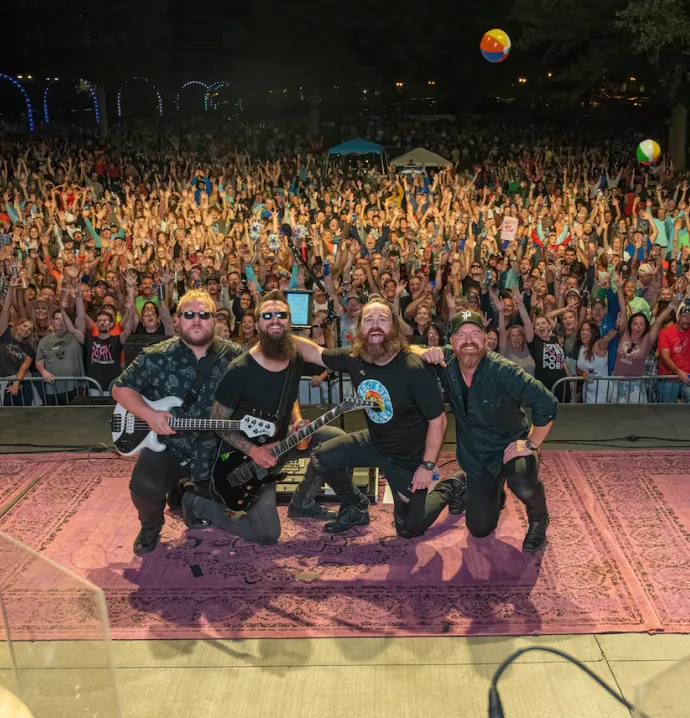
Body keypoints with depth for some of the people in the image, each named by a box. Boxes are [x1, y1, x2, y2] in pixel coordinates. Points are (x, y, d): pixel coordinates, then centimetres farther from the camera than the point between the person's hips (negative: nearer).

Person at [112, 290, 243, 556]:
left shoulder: (234, 356, -3)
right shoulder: (156, 357, -7)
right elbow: (121, 388, -1)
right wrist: (149, 415, -16)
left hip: (214, 447, 3)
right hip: (166, 444, -2)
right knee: (145, 487, -29)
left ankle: (182, 494, 40)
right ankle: (151, 525, 8)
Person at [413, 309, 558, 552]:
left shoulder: (503, 372, -29)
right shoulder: (445, 362, -16)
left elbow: (546, 404, -30)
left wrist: (531, 444, -23)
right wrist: (425, 353, -25)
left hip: (509, 447, -4)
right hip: (476, 456, 4)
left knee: (522, 482, -38)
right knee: (479, 529, 10)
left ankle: (538, 519, -2)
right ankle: (494, 492, 44)